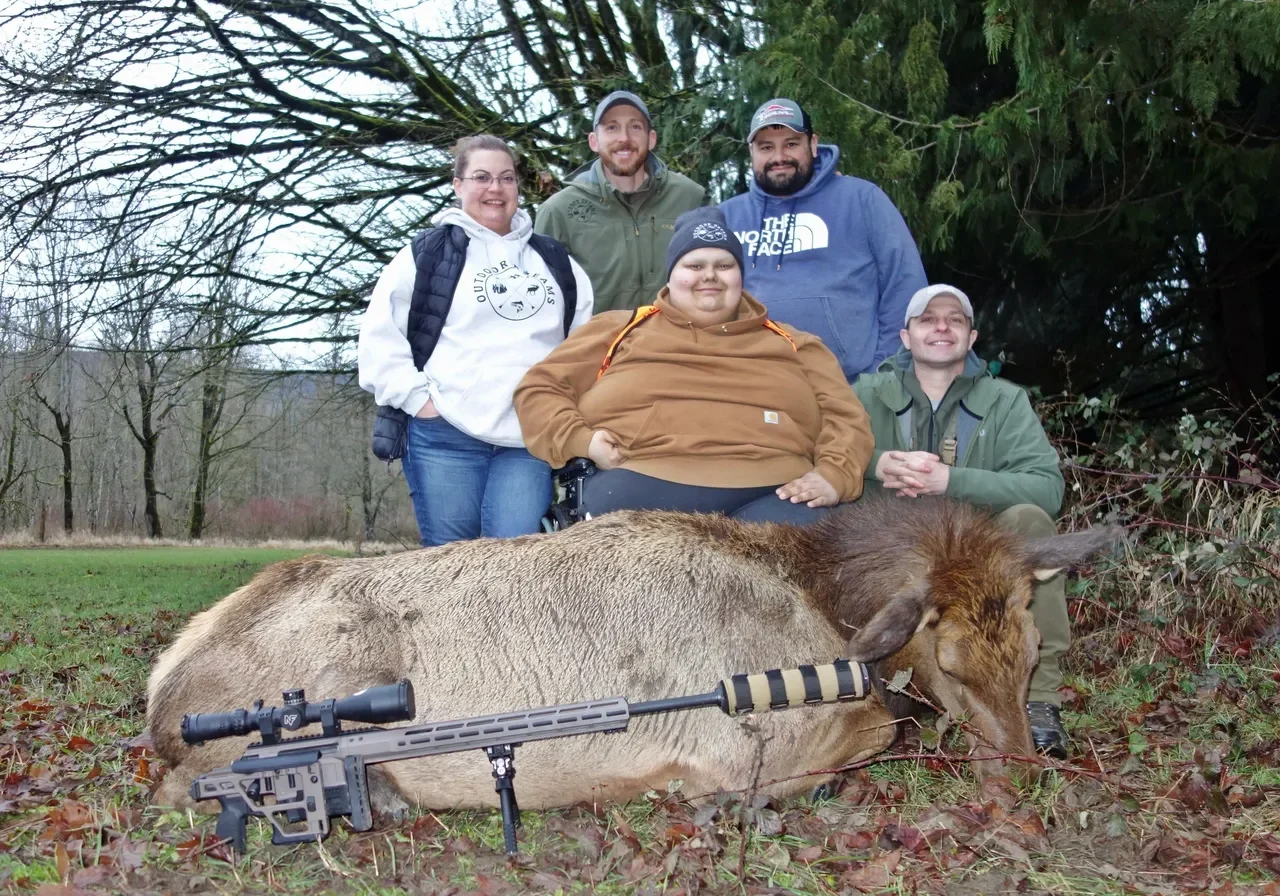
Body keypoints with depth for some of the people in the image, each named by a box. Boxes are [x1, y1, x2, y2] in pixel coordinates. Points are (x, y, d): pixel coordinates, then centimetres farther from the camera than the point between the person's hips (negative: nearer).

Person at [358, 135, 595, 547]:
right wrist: (415, 397, -6)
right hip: (446, 435, -2)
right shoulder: (427, 252, 6)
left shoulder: (554, 260, 19)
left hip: (529, 440, 2)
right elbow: (380, 334, 2)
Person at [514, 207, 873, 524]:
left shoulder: (792, 344, 27)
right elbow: (539, 390, 21)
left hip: (771, 493, 0)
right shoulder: (620, 329, 24)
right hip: (640, 484, 1)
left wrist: (833, 475, -2)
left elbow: (845, 417, 20)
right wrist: (581, 442, 1)